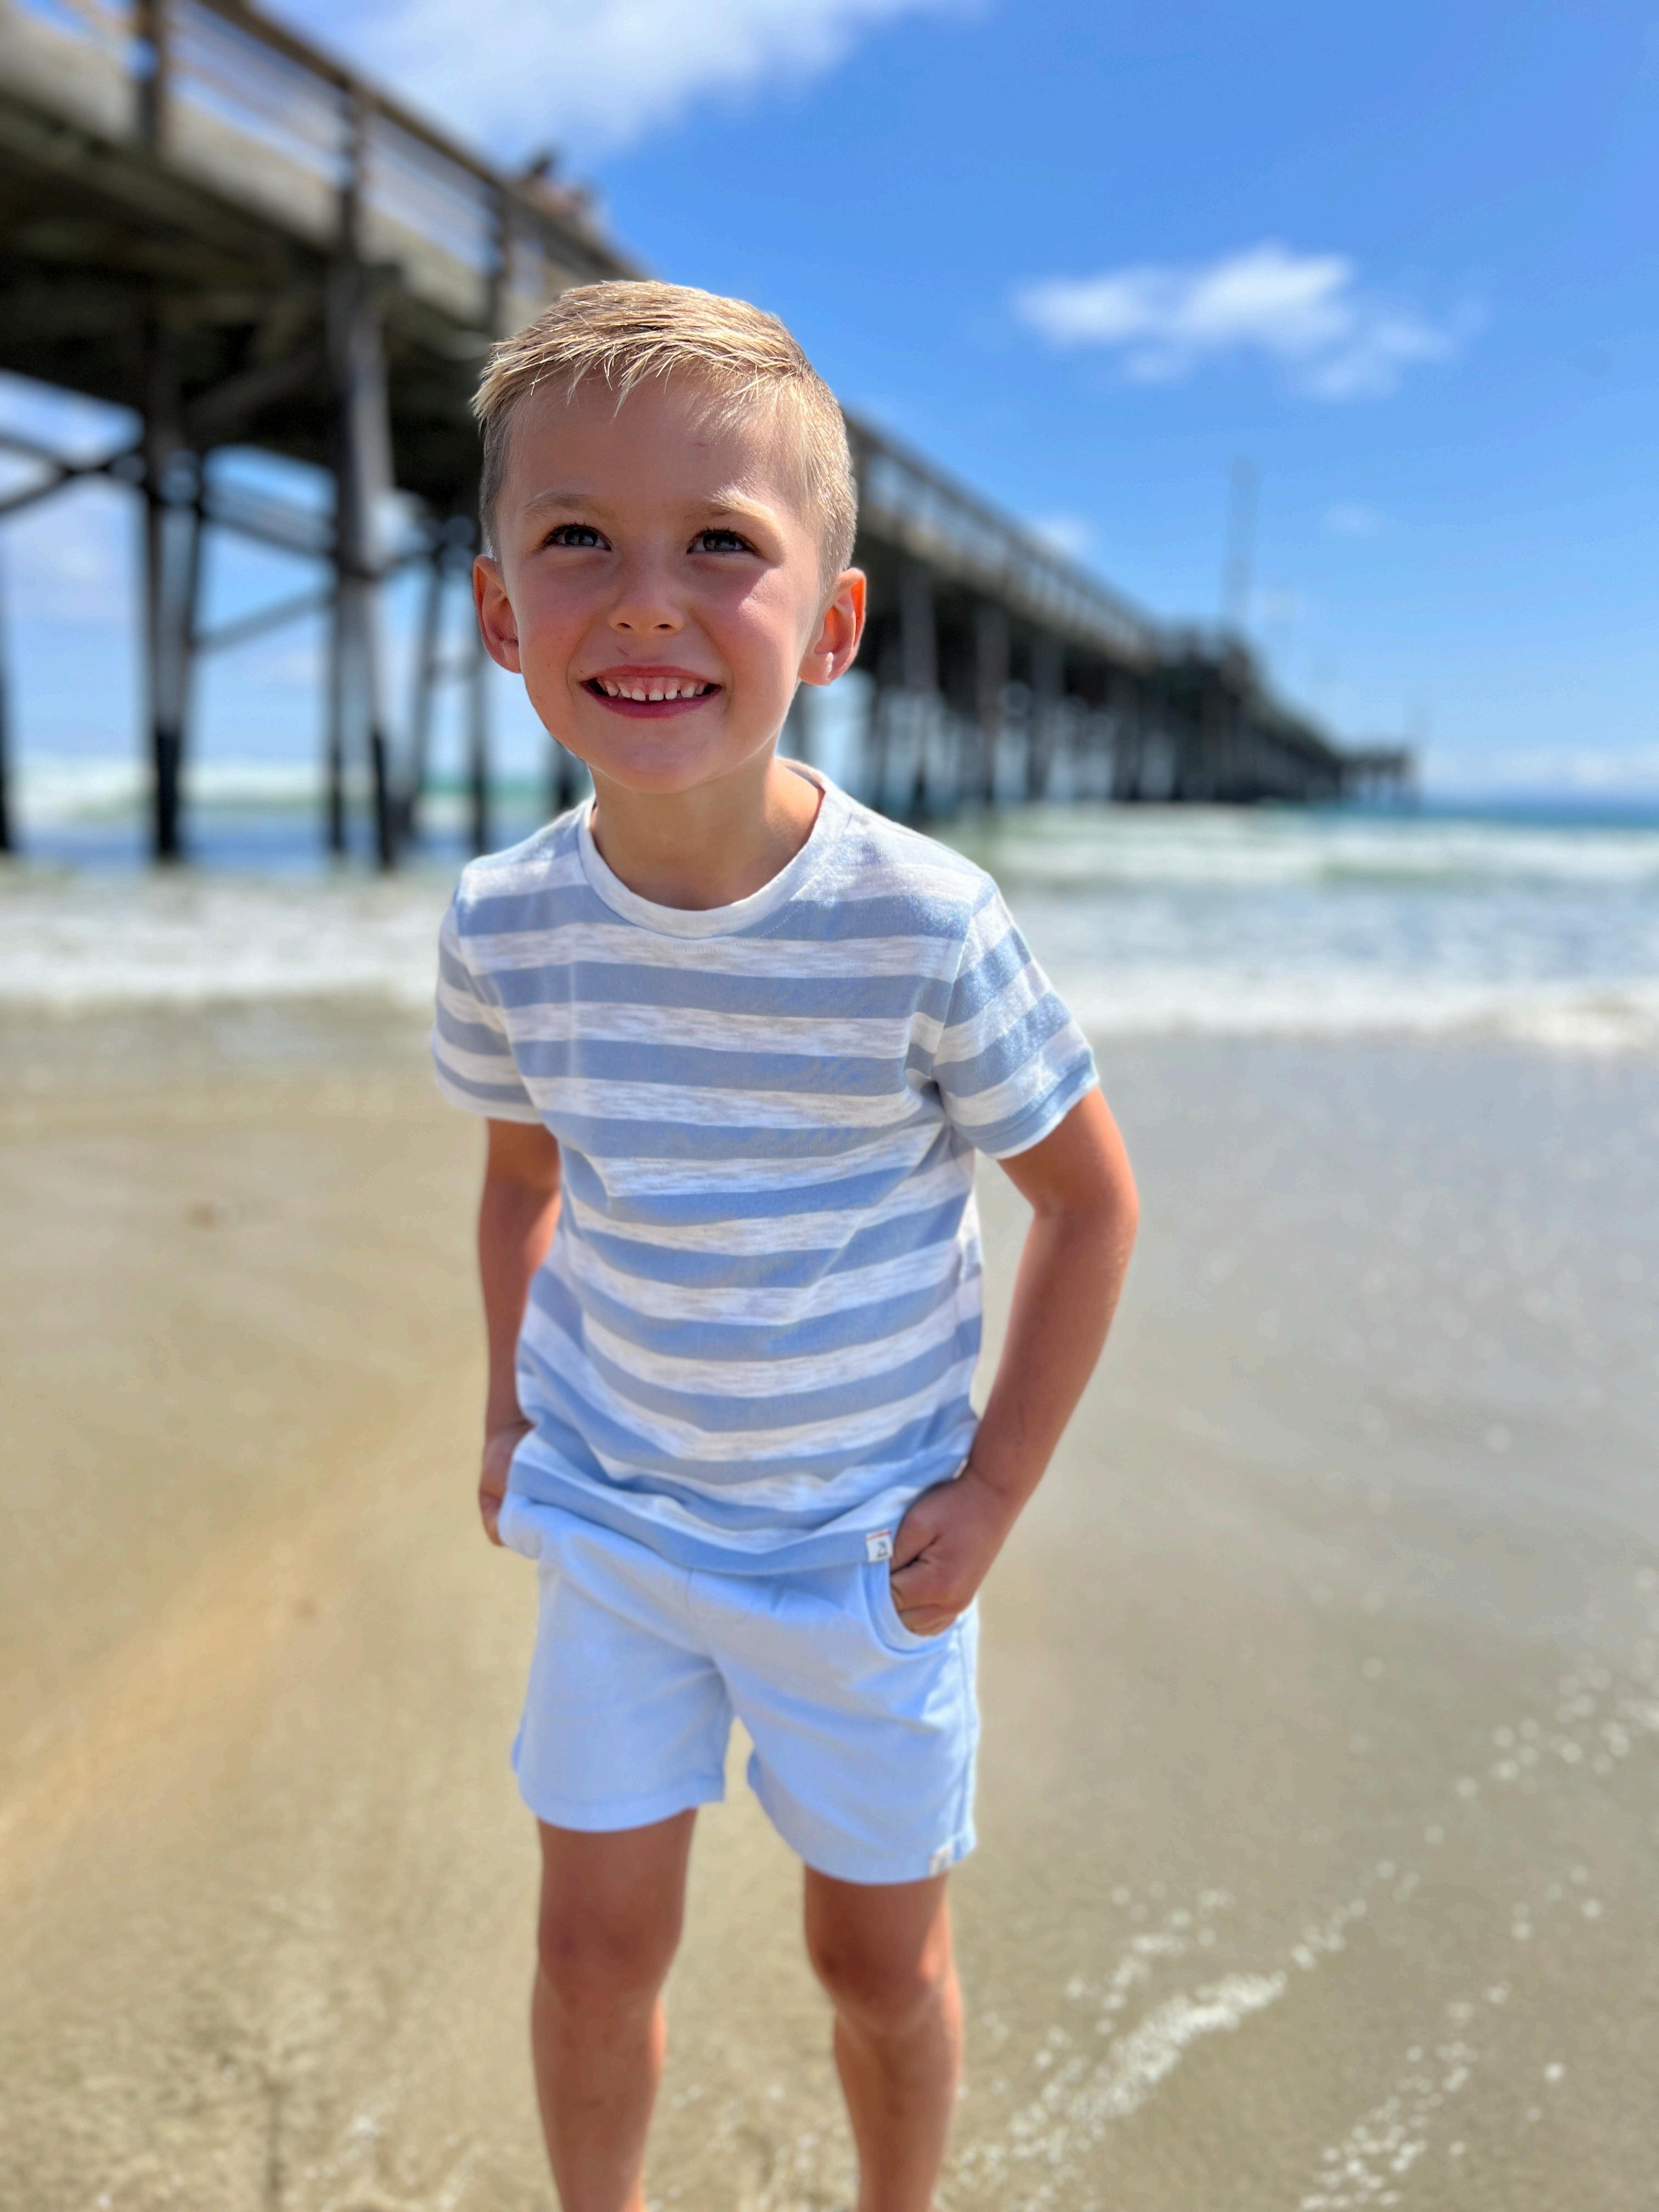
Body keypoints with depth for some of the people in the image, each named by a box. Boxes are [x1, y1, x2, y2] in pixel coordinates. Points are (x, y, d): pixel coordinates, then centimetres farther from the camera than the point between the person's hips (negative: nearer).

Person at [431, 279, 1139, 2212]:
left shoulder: (925, 927, -23)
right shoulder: (504, 926, -12)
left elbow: (1091, 1198, -10)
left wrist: (994, 1492, -9)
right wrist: (508, 1410, 4)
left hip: (864, 1542, -2)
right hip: (610, 1517, 3)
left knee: (877, 1956, 17)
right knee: (597, 1942, 14)